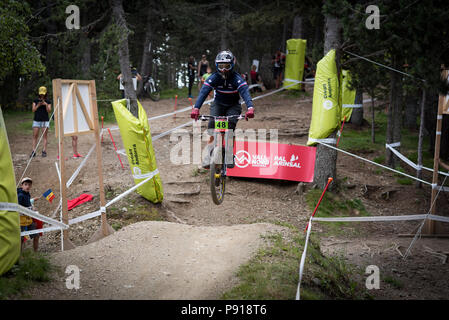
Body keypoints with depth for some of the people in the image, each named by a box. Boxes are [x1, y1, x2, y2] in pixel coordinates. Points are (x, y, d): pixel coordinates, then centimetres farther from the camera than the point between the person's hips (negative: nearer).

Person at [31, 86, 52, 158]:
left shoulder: (48, 101, 5)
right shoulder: (35, 101, 8)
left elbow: (49, 110, -3)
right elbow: (33, 110, 1)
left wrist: (46, 104, -18)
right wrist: (38, 105, -15)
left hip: (45, 120, -1)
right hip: (36, 120, 1)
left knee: (45, 136, -3)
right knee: (35, 136, -3)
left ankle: (44, 151, -1)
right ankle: (33, 151, -3)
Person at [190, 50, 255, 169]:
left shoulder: (237, 78, -23)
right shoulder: (214, 78, -18)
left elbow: (245, 92, -38)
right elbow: (203, 92, -29)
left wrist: (250, 108, -57)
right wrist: (196, 108, -46)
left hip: (233, 106, -1)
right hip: (218, 104, 1)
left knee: (231, 124, -25)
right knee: (212, 123, -24)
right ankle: (209, 154, -17)